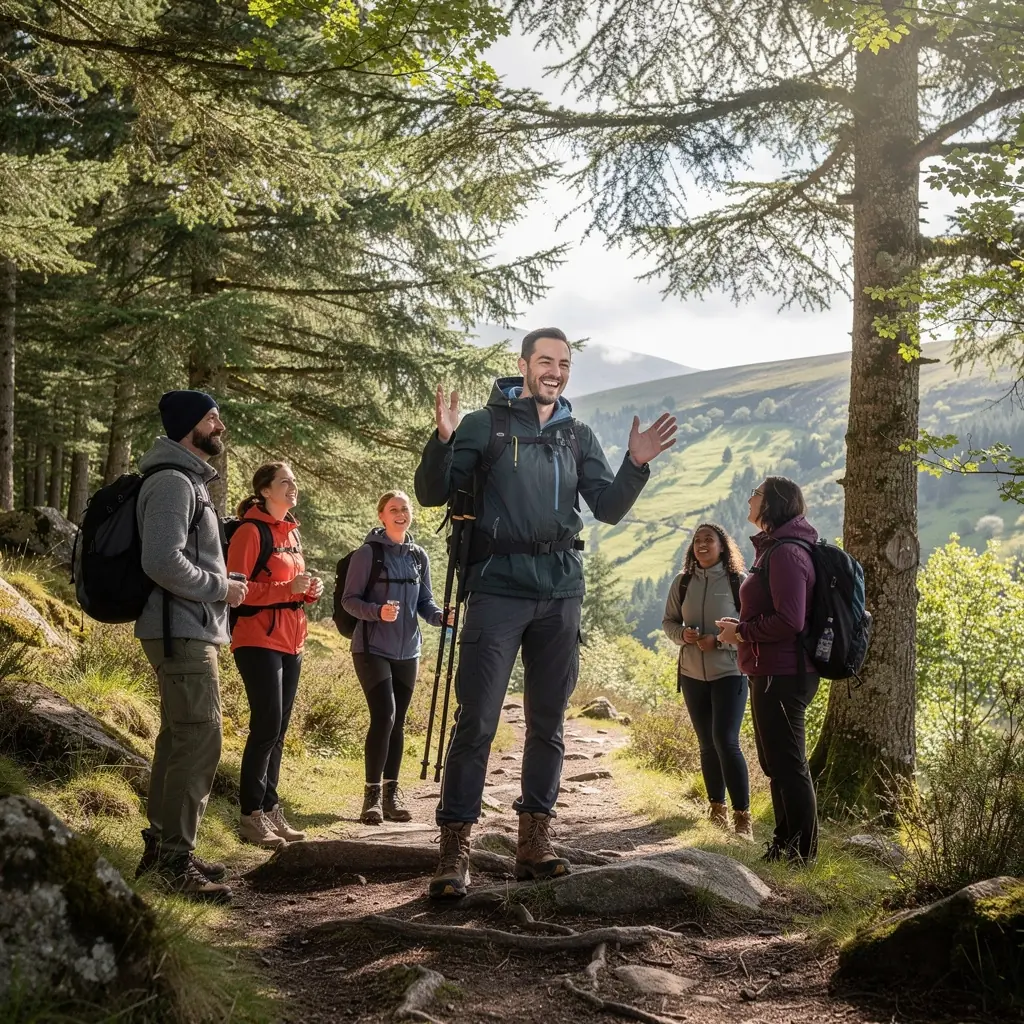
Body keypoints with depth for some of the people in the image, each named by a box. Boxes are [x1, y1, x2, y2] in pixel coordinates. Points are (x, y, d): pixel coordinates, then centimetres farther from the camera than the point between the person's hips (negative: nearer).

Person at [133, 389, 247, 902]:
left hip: (187, 631, 11)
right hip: (183, 632, -11)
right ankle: (176, 857, -8)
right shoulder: (173, 481, -14)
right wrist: (221, 587, -15)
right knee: (199, 741, -11)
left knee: (179, 739, 14)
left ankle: (161, 845, 23)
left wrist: (222, 585, 10)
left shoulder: (189, 482, 18)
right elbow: (162, 562, -25)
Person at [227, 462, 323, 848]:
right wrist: (288, 587, -22)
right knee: (266, 726, -10)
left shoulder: (291, 532, 16)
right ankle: (251, 815, -3)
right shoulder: (251, 530, -8)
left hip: (290, 642, 8)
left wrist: (310, 590, 4)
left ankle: (270, 810, 15)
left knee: (277, 730, 9)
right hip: (258, 641, -8)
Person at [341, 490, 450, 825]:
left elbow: (424, 601, 12)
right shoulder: (367, 553, -6)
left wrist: (441, 616, -9)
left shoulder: (419, 556, 9)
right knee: (383, 716, -16)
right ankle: (372, 794, -5)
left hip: (407, 652, 5)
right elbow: (349, 600, -6)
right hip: (372, 649, -5)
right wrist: (377, 611, -24)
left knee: (397, 723, 8)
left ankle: (391, 793, 17)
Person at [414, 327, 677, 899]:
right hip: (499, 587, -4)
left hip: (561, 593, 4)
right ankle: (455, 849, -5)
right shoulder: (485, 425, 4)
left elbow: (608, 509, 9)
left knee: (548, 722, 7)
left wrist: (637, 466, -8)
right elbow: (432, 494, -1)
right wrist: (443, 442, -19)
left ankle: (535, 842, 15)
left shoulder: (578, 436, 14)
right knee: (477, 719, -9)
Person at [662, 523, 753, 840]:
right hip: (692, 674, 5)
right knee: (707, 744, 13)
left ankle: (742, 817, -9)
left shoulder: (738, 581, -7)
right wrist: (682, 634, -10)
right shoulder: (682, 583, 6)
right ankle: (717, 810, 27)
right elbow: (668, 621, 12)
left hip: (730, 673, -5)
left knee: (725, 741, -15)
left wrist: (720, 641, -20)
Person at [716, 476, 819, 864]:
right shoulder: (774, 548, 16)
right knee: (776, 761, 18)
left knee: (787, 763, -3)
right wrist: (743, 626, 9)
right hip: (775, 672, 11)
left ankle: (801, 850, 6)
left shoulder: (785, 553, -18)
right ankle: (785, 845, 29)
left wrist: (742, 632, -13)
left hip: (781, 675, -11)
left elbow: (789, 620, -25)